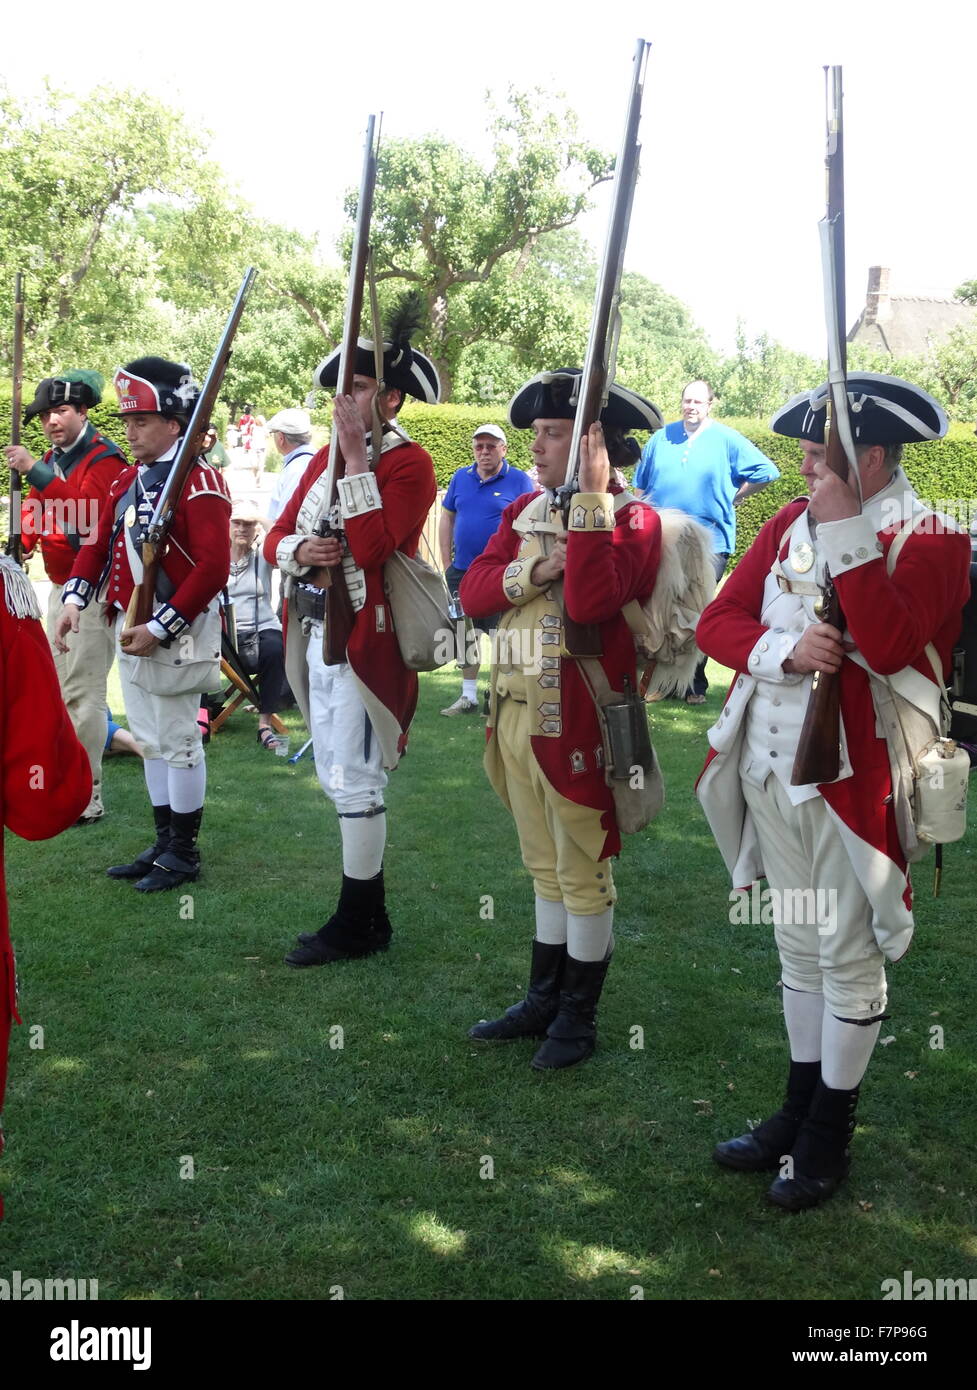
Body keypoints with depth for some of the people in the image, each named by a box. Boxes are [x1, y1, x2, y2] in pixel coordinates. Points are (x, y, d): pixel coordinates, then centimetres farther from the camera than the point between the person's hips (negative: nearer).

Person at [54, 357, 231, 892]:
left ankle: (184, 853, 12)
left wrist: (159, 628, -22)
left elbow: (213, 567, -21)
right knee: (150, 740, 15)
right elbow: (100, 544, 16)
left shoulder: (200, 481, -14)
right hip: (129, 628, 9)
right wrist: (76, 597, -2)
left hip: (176, 634, -9)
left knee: (177, 741, 0)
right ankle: (164, 842, 27)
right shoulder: (127, 479, 13)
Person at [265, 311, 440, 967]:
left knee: (356, 783, -3)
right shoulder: (325, 457, 14)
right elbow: (278, 534, 15)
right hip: (315, 636, 9)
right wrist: (298, 550, -8)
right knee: (338, 778, 15)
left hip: (364, 641, -9)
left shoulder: (409, 462, -10)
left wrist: (355, 454, -20)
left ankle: (357, 926, 10)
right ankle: (370, 910, 28)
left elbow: (371, 548, -23)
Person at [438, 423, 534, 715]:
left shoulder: (519, 481, -4)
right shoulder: (461, 478, 9)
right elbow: (447, 518, 14)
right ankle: (468, 696, 23)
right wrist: (447, 563, 8)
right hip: (462, 571, 5)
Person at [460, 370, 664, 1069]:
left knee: (583, 873, 5)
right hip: (516, 714, 7)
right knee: (545, 868, 18)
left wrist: (590, 494, -25)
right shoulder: (523, 511, 11)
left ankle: (579, 1015, 19)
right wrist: (536, 570, -16)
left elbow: (591, 601, -28)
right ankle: (545, 999, 31)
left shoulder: (632, 518, -11)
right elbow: (474, 591, 1)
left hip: (579, 721, -7)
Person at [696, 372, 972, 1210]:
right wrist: (782, 649, -16)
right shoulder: (789, 523, 8)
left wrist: (846, 528, -25)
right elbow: (718, 621, 3)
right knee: (799, 945, 17)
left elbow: (887, 644, -27)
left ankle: (829, 1137, 20)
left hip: (852, 777, -6)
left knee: (848, 956, 4)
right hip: (770, 766, 6)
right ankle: (799, 1110, 32)